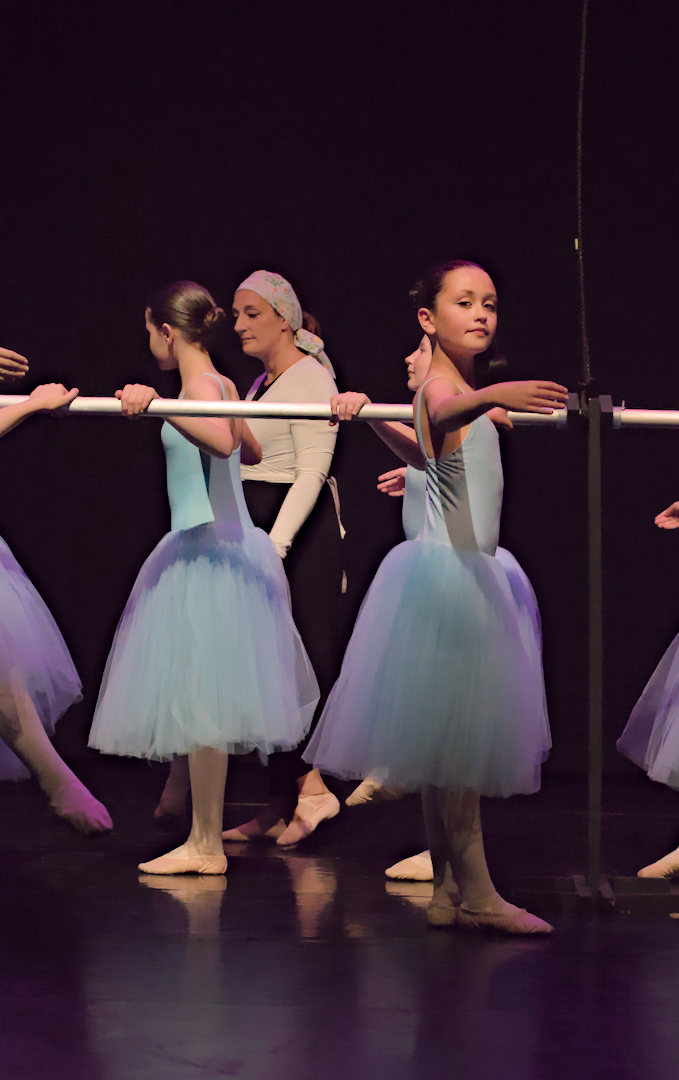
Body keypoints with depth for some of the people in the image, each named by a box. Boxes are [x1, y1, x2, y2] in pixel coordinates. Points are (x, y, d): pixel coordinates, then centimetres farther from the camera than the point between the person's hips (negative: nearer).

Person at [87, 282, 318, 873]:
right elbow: (250, 450, 30)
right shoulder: (222, 386, 12)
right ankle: (206, 835, 19)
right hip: (222, 548, 9)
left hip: (209, 553, -9)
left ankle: (207, 845, -2)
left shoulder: (200, 385, -13)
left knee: (201, 695, -6)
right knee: (206, 700, 13)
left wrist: (158, 403, -38)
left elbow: (222, 442, -33)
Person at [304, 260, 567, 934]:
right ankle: (475, 895, -10)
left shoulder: (465, 392, 16)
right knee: (455, 734, -10)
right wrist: (493, 396, -60)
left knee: (448, 743, 9)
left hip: (468, 570, 10)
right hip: (444, 572, -10)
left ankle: (447, 891, 12)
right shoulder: (440, 384, -14)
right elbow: (443, 413, -41)